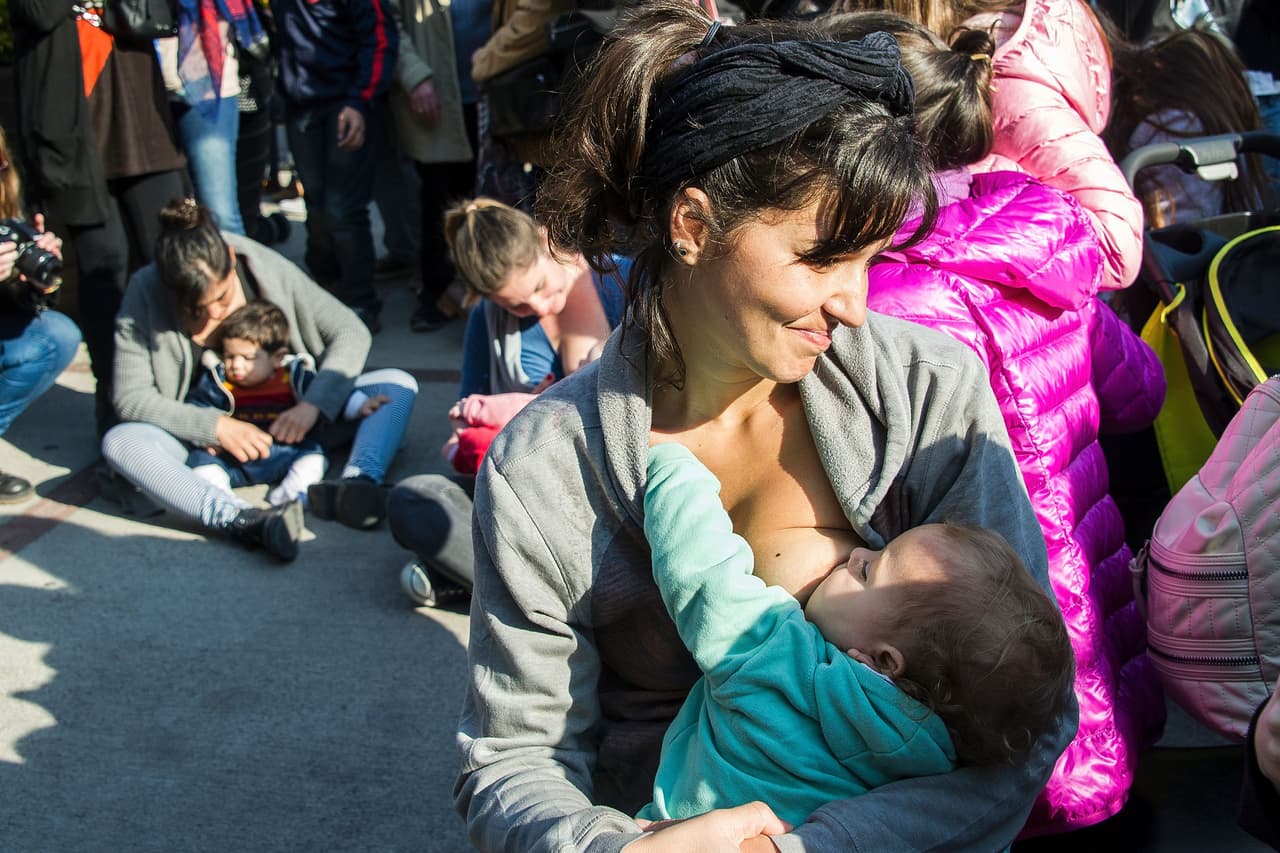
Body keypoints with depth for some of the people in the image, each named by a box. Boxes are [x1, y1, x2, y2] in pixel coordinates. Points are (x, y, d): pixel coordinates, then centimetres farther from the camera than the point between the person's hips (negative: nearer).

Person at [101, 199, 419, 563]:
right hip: (205, 436, -1)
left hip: (288, 421, 1)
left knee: (397, 386, -17)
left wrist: (312, 404, -23)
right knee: (119, 443, -32)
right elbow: (131, 397, -14)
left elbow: (351, 332, -9)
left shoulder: (269, 270, -12)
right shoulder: (145, 295, -14)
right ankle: (243, 521, -53)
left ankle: (358, 482, -49)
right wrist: (217, 426, -26)